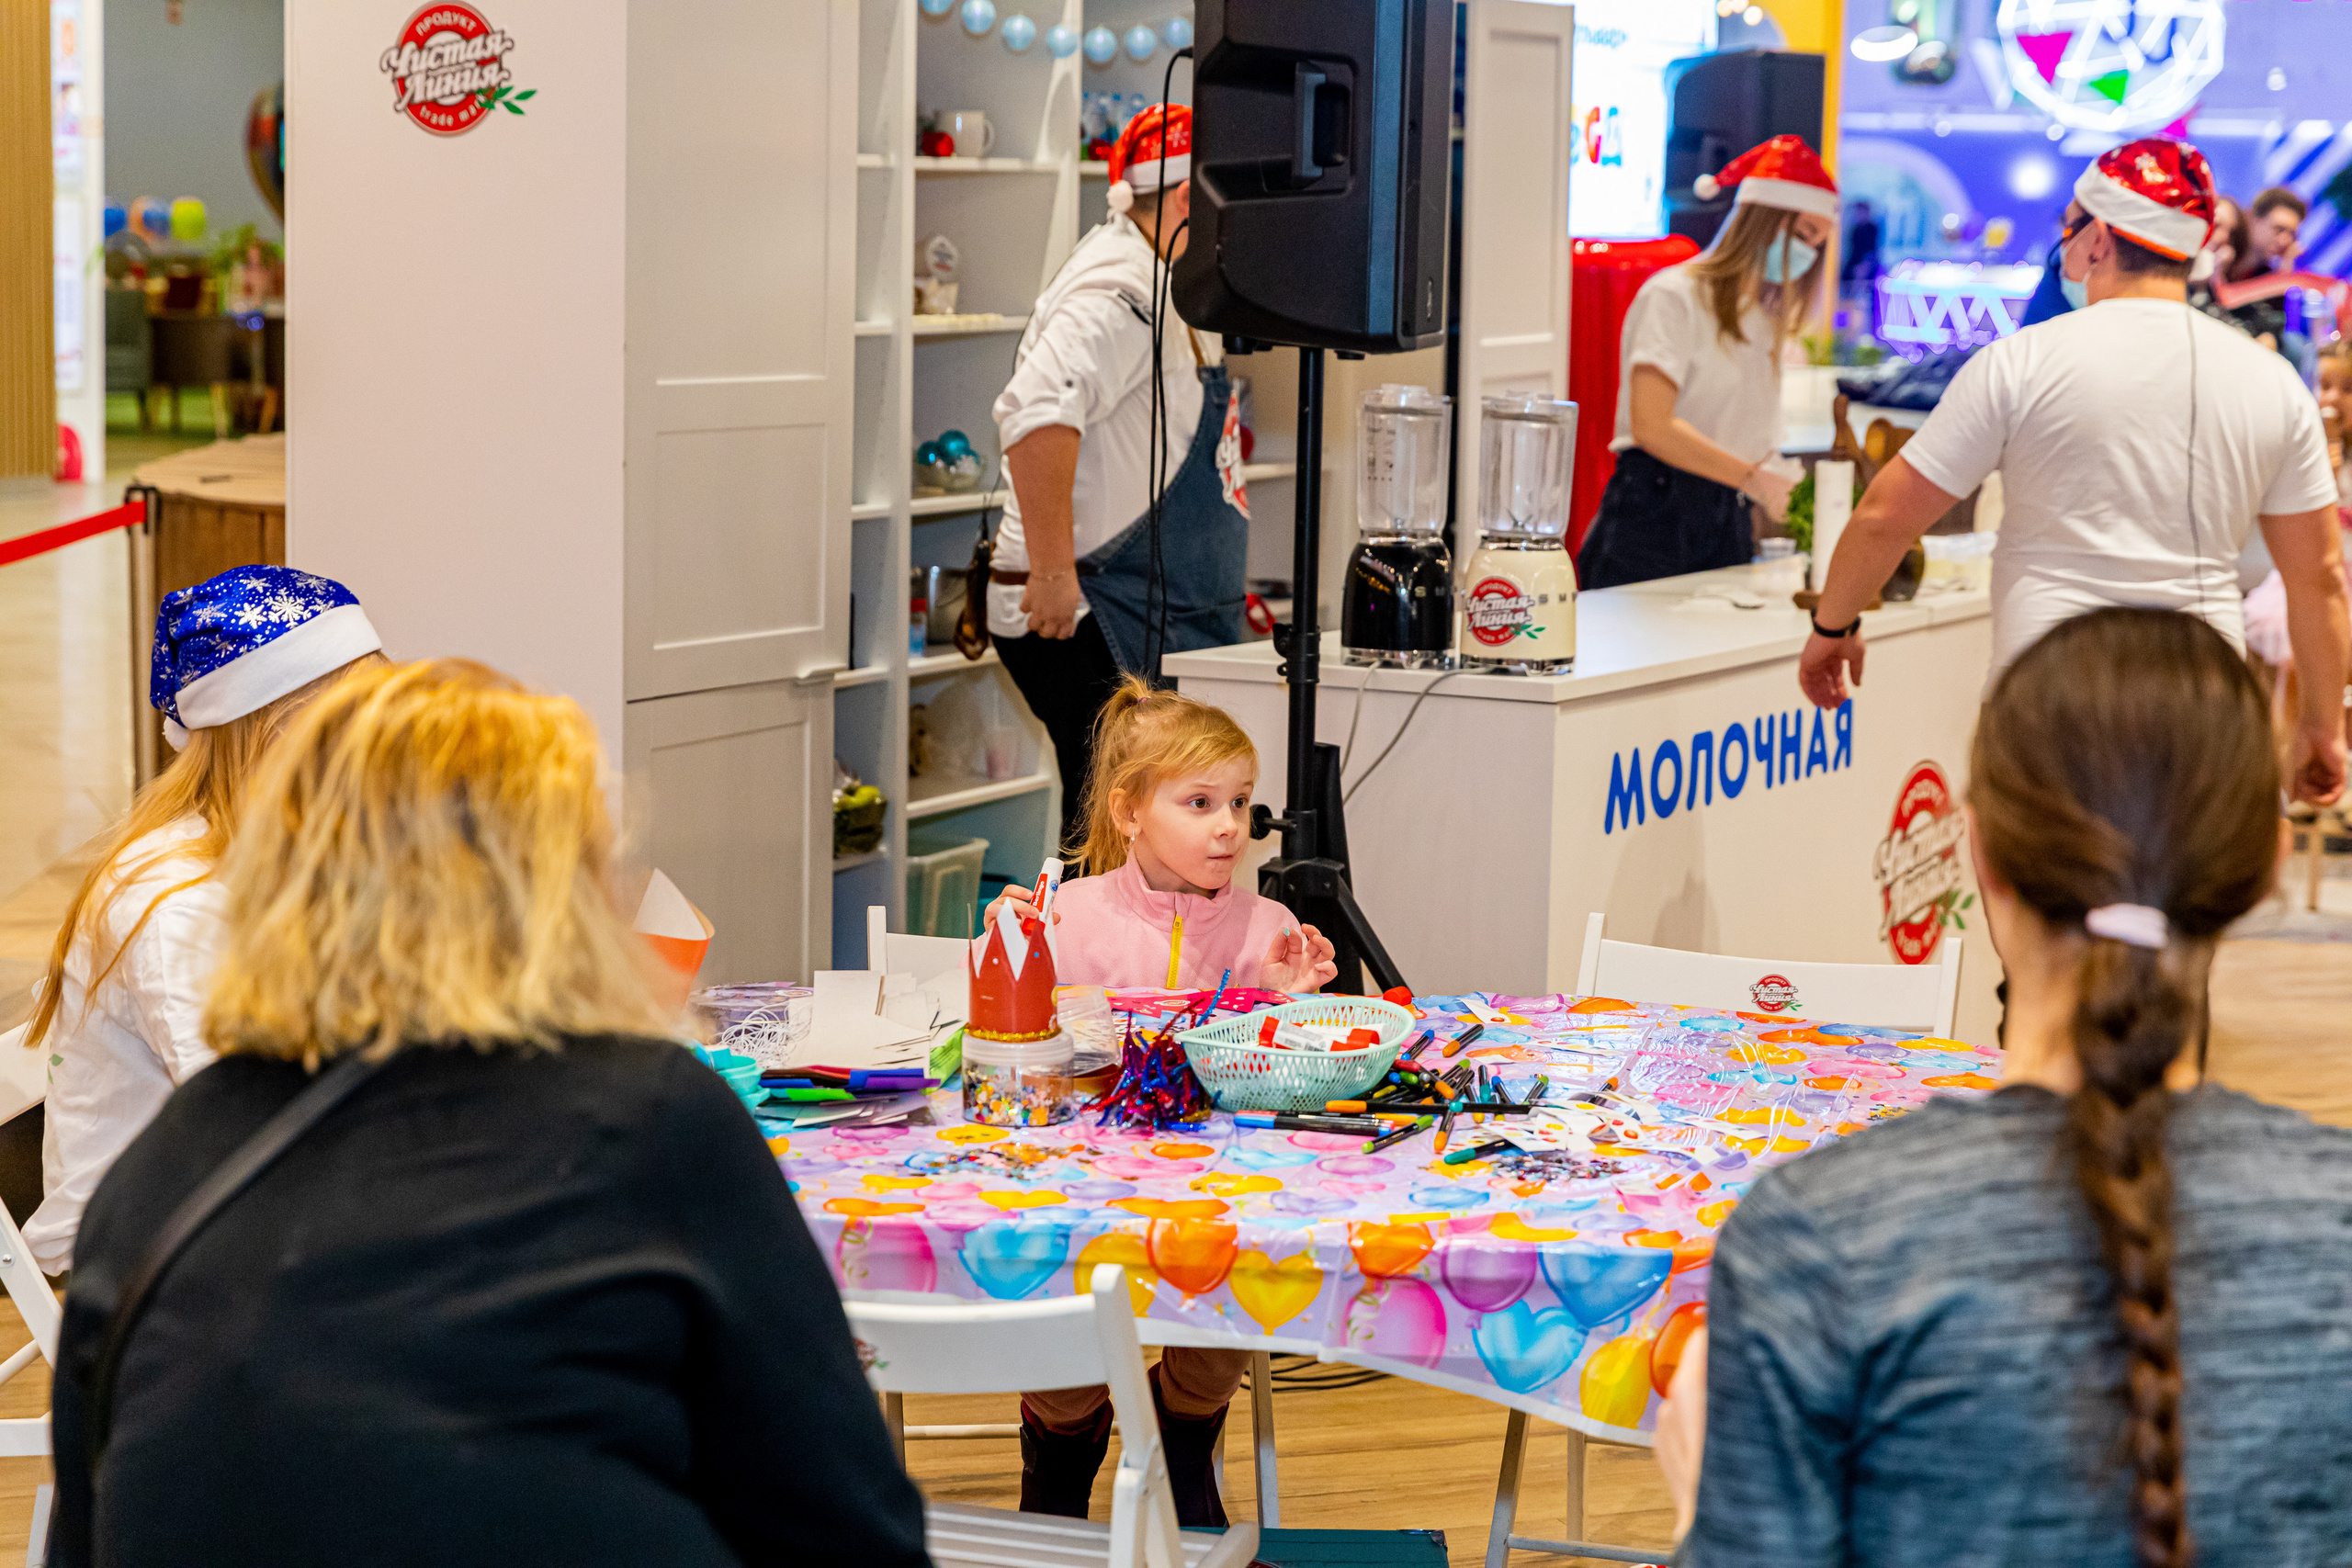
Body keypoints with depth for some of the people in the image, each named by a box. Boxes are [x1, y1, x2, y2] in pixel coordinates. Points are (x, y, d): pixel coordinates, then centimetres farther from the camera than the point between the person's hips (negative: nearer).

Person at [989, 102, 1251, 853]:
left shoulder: (1151, 284, 17)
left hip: (1152, 622, 10)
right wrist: (1052, 574, -32)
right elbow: (1036, 414, -34)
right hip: (1086, 622, -10)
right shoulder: (1119, 296, -17)